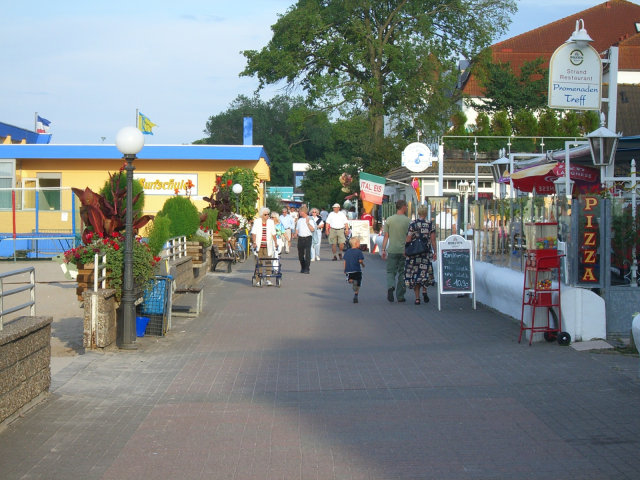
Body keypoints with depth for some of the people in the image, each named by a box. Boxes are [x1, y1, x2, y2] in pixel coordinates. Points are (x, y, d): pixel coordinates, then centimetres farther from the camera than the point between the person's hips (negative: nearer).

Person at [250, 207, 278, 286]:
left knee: (268, 262, -6)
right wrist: (254, 243, -12)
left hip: (267, 246, 1)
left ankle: (268, 279, -5)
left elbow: (273, 234, 10)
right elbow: (254, 233, -1)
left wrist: (275, 243, 8)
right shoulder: (257, 222, 3)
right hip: (258, 246, -1)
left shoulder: (271, 222, 7)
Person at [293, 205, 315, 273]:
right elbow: (297, 228, 22)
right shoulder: (299, 220, 16)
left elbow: (312, 229, -10)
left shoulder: (310, 220, -2)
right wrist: (296, 234, 3)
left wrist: (308, 223, -18)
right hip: (300, 238, 6)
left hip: (307, 238, -6)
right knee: (300, 254, 8)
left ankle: (307, 269, -9)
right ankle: (302, 268, 20)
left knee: (307, 254, -10)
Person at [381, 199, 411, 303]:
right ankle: (400, 296, 9)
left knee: (390, 271, 8)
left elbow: (386, 236, 2)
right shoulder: (408, 221, -4)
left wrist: (383, 249, 7)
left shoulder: (389, 220, 2)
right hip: (404, 250, -1)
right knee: (402, 273, 8)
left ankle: (390, 286, -20)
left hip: (392, 250, 1)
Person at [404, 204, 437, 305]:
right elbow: (433, 239, -2)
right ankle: (424, 290, -8)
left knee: (415, 274, 6)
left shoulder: (412, 224, -5)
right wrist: (435, 252, 5)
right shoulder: (431, 224, -1)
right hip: (426, 252, 1)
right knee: (425, 272, 17)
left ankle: (417, 298, 2)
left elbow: (408, 239, -7)